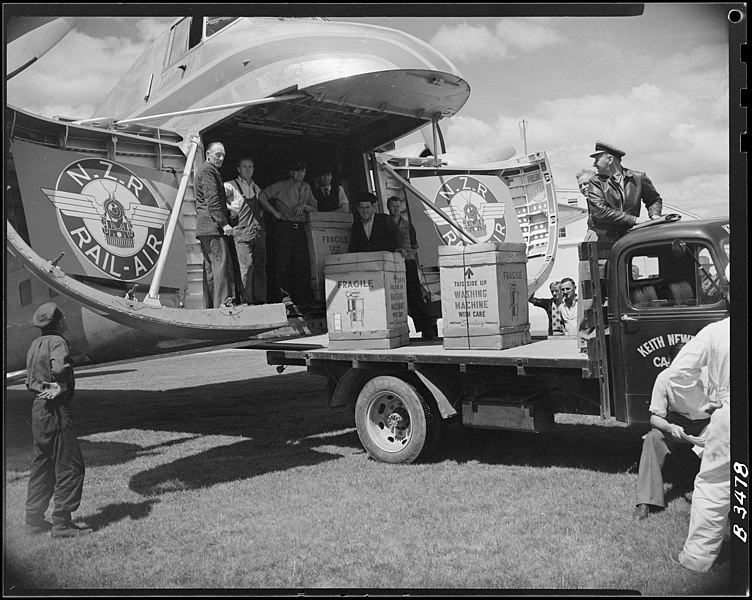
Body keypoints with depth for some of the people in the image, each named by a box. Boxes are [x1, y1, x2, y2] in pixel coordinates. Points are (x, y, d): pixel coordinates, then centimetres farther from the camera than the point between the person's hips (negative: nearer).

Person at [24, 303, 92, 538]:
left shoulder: (35, 344, 14)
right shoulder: (57, 342, -12)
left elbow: (30, 379, 11)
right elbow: (59, 368, -30)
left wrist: (46, 387, -4)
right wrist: (62, 387, -13)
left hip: (38, 408, 9)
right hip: (56, 410, -9)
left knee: (42, 465, 17)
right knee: (70, 466, -3)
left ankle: (34, 519, 24)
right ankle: (61, 523, -2)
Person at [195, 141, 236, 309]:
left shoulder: (209, 170, 26)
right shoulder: (208, 170, -8)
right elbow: (212, 200, -17)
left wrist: (228, 212, 20)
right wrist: (224, 223, -19)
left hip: (205, 226, 11)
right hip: (212, 225, -11)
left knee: (210, 266, 9)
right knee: (222, 262, -15)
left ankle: (210, 305, 12)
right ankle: (223, 303, -19)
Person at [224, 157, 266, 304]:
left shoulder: (256, 187, 19)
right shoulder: (231, 186, 0)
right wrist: (230, 209, -10)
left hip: (258, 231, 6)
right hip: (242, 231, -6)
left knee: (260, 266, 4)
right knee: (247, 265, -12)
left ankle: (261, 300, 9)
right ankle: (247, 301, -9)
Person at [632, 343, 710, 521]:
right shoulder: (664, 378, -16)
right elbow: (655, 417, -10)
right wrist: (670, 427, -32)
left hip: (707, 424, 0)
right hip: (678, 423, 1)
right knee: (653, 438, -27)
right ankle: (646, 502, -27)